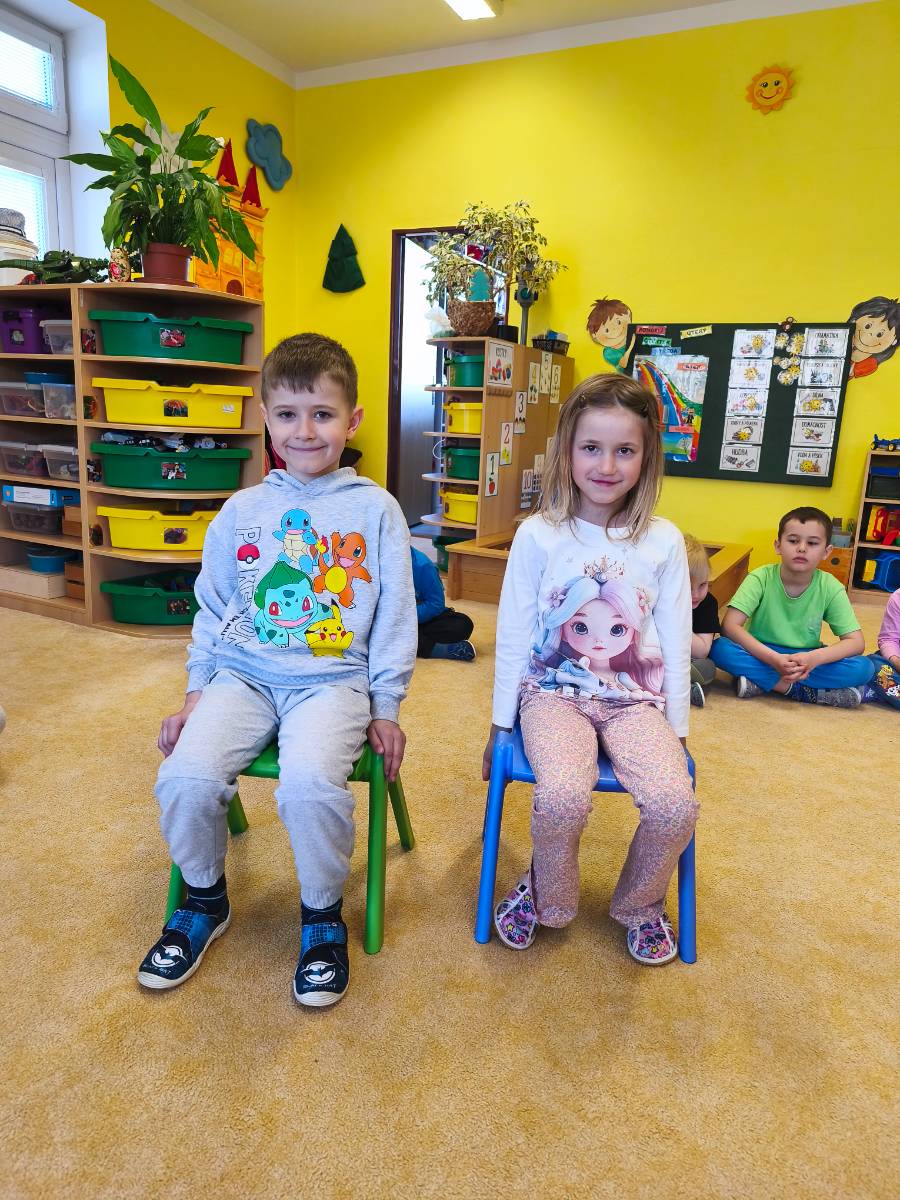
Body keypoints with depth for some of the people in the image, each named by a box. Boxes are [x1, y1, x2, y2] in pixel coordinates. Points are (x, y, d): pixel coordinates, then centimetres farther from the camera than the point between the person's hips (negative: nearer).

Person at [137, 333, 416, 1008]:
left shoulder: (375, 509, 2)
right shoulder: (242, 511, 9)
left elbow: (395, 616, 4)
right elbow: (212, 610, 16)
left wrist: (385, 708, 1)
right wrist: (197, 693, 10)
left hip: (333, 679, -2)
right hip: (243, 674, 3)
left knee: (311, 784, -30)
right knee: (186, 778, -21)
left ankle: (323, 915, 3)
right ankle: (205, 900, 13)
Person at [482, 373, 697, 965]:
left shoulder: (664, 541, 1)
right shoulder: (538, 535, -3)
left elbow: (676, 642, 6)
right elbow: (513, 636, 1)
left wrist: (676, 730, 7)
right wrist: (501, 724, 5)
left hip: (636, 698, 2)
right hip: (554, 692, -1)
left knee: (676, 804, -22)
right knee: (564, 796, -29)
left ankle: (640, 904, 13)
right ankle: (547, 897, 6)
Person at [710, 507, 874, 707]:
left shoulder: (830, 587, -10)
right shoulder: (761, 578, -14)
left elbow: (856, 642, -11)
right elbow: (730, 626, -23)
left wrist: (814, 658, -30)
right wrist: (774, 659, -35)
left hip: (805, 660, 2)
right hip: (761, 655, -1)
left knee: (863, 668, -23)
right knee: (720, 648, -31)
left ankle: (762, 682, -23)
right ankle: (802, 690, -22)